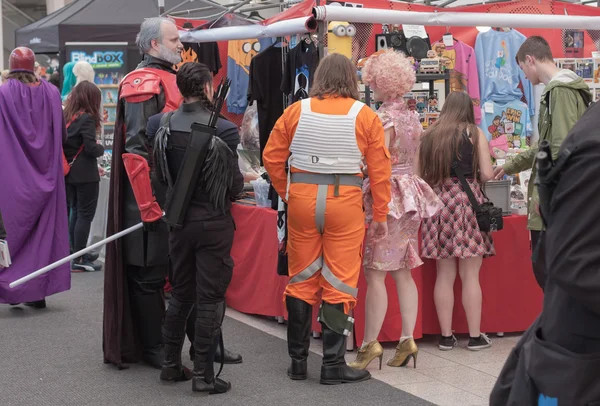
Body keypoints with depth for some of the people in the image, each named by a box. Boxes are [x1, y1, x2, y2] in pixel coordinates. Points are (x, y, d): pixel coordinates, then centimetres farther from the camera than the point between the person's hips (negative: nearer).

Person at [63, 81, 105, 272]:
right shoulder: (86, 118, -15)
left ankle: (78, 252, 26)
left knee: (75, 212, 17)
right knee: (85, 215, -2)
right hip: (85, 174, -8)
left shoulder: (65, 116, 7)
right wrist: (101, 148, -1)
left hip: (68, 172, 8)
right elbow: (91, 148, -20)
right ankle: (79, 260, -1)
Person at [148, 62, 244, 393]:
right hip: (213, 223, -4)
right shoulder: (222, 129, -18)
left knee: (180, 294, 19)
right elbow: (234, 186, -12)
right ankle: (203, 374, 7)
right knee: (210, 298, 4)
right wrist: (244, 181, 9)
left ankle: (171, 364, 26)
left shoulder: (160, 125, -6)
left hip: (179, 221, 5)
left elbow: (157, 175, 2)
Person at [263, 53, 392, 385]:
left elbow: (272, 157, 2)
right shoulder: (365, 116, -2)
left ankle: (298, 360, 20)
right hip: (344, 201, -2)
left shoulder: (296, 111, 2)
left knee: (301, 280, 12)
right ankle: (333, 365, 7)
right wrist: (380, 215, 4)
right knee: (338, 284, 4)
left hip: (301, 197, 2)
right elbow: (380, 170, -3)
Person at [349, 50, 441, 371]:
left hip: (387, 197, -9)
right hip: (411, 195, 9)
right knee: (402, 271, 9)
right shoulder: (413, 118, 13)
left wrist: (372, 206, -10)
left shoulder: (384, 119, -12)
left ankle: (370, 343, -7)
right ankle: (407, 340, 8)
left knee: (375, 272, -7)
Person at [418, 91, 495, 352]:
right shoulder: (474, 134, 1)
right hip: (467, 200, -3)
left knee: (444, 274, 7)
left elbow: (421, 175, 10)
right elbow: (487, 174, -4)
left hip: (438, 203, 3)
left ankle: (446, 336, 10)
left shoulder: (429, 136, 10)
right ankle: (475, 336, 5)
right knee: (470, 274, 1)